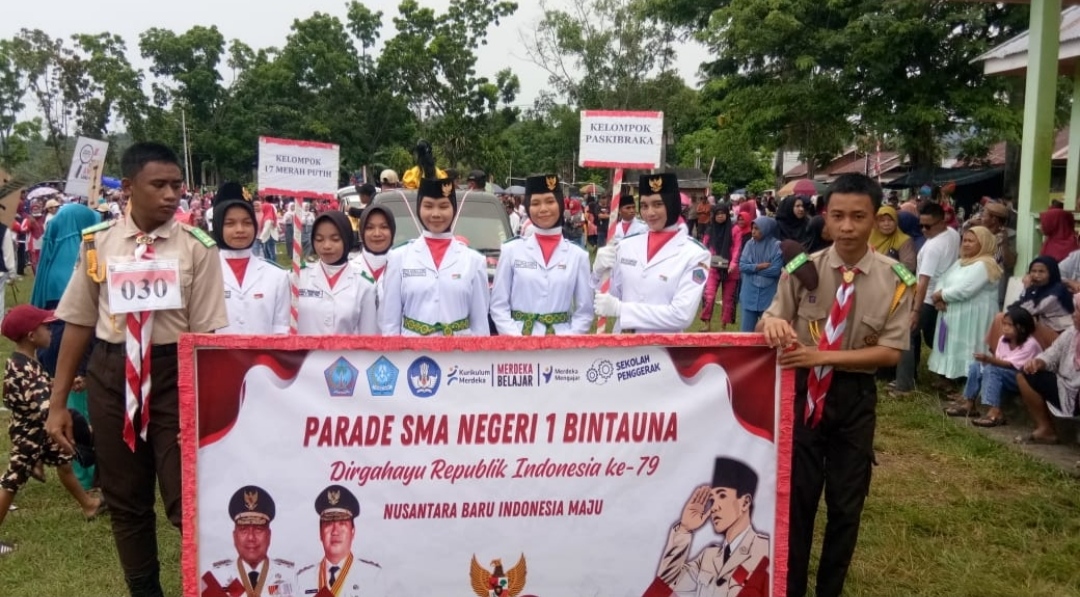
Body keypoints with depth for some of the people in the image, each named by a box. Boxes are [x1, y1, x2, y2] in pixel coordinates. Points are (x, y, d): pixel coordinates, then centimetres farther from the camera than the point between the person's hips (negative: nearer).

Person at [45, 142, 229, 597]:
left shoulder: (196, 247, -6)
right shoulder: (97, 242, 1)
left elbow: (205, 332, -7)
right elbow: (79, 322, 5)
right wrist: (58, 401, 6)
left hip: (176, 372, -3)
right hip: (111, 372, 3)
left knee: (187, 497, -1)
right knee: (125, 498, 15)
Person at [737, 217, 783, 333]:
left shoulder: (777, 246, -7)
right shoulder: (750, 244, 4)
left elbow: (776, 270, -14)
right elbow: (742, 265, -2)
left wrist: (753, 268, -7)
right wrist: (759, 266, -14)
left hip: (768, 296, -3)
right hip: (750, 294, 3)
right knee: (747, 330, 7)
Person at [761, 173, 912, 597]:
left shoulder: (894, 280, -11)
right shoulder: (804, 269, -7)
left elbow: (890, 352, -12)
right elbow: (773, 320, -1)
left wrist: (824, 356, -24)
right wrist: (773, 322, -27)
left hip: (855, 397, 0)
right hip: (804, 391, 0)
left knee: (846, 502, 14)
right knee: (795, 495, 11)